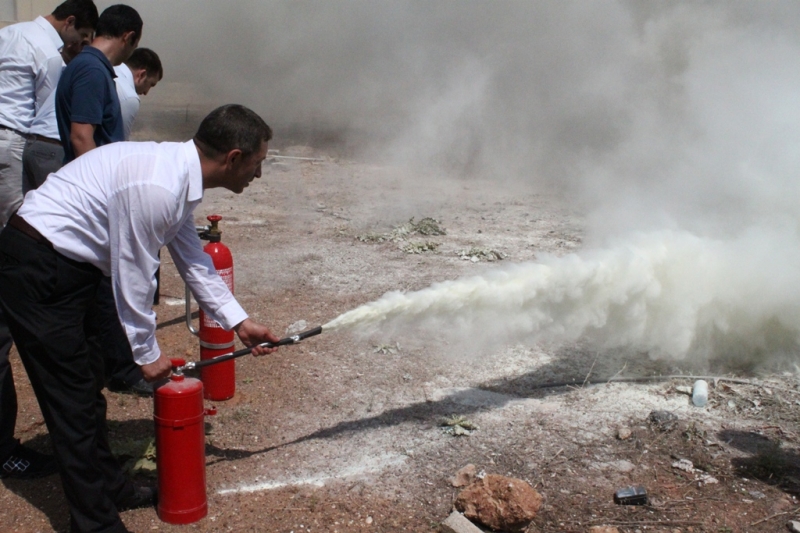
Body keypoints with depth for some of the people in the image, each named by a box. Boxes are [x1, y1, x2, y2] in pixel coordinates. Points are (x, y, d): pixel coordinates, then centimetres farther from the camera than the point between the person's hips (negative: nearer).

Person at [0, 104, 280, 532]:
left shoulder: (182, 176, 2)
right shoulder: (157, 187, -28)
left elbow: (193, 258, 12)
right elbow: (133, 276, -21)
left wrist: (238, 322, 12)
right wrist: (147, 352, -7)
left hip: (68, 267, 10)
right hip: (35, 269, -10)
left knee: (86, 383, 19)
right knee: (73, 396, -3)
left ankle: (107, 486, 35)